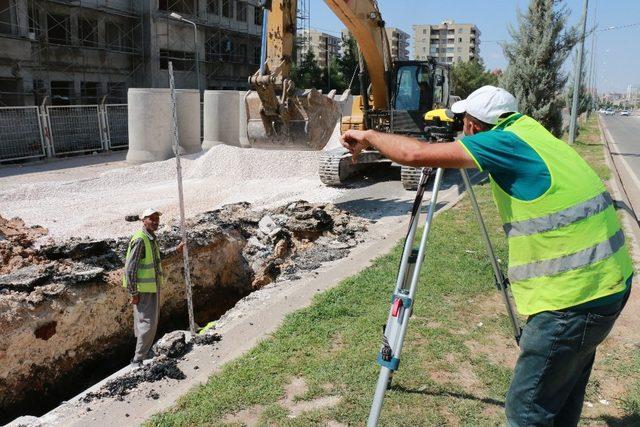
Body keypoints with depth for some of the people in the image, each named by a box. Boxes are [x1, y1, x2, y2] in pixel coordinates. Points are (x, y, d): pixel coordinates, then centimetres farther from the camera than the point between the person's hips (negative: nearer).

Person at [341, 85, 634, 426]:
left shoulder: (507, 142, -17)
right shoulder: (528, 130, 9)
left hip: (573, 297, -10)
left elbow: (416, 154, -20)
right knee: (562, 399, 24)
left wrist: (368, 136, -4)